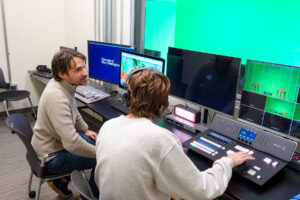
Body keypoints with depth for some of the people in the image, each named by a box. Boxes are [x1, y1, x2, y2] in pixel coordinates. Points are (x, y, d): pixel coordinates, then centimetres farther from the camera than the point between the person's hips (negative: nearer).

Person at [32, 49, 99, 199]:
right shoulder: (57, 97, -35)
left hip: (57, 141, 9)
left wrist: (85, 130, 11)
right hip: (51, 157, -9)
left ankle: (62, 179, 25)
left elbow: (73, 111, 15)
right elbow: (72, 144, -37)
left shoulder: (65, 84, -6)